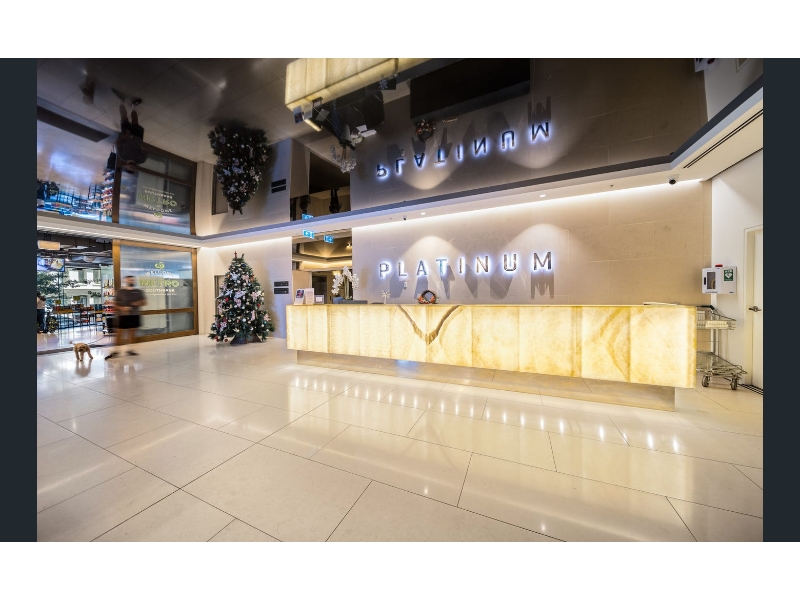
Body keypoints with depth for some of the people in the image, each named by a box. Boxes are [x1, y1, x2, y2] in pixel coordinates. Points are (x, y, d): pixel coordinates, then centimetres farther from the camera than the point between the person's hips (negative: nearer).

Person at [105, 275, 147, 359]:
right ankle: (116, 351, 7)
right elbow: (115, 304, 0)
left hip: (135, 315, 3)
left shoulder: (138, 291, 8)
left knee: (132, 333, 9)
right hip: (123, 316, -3)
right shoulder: (120, 292, 1)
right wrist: (122, 308, -17)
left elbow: (144, 303, 10)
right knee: (120, 333, -2)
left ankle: (130, 350, 20)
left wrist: (139, 303, -10)